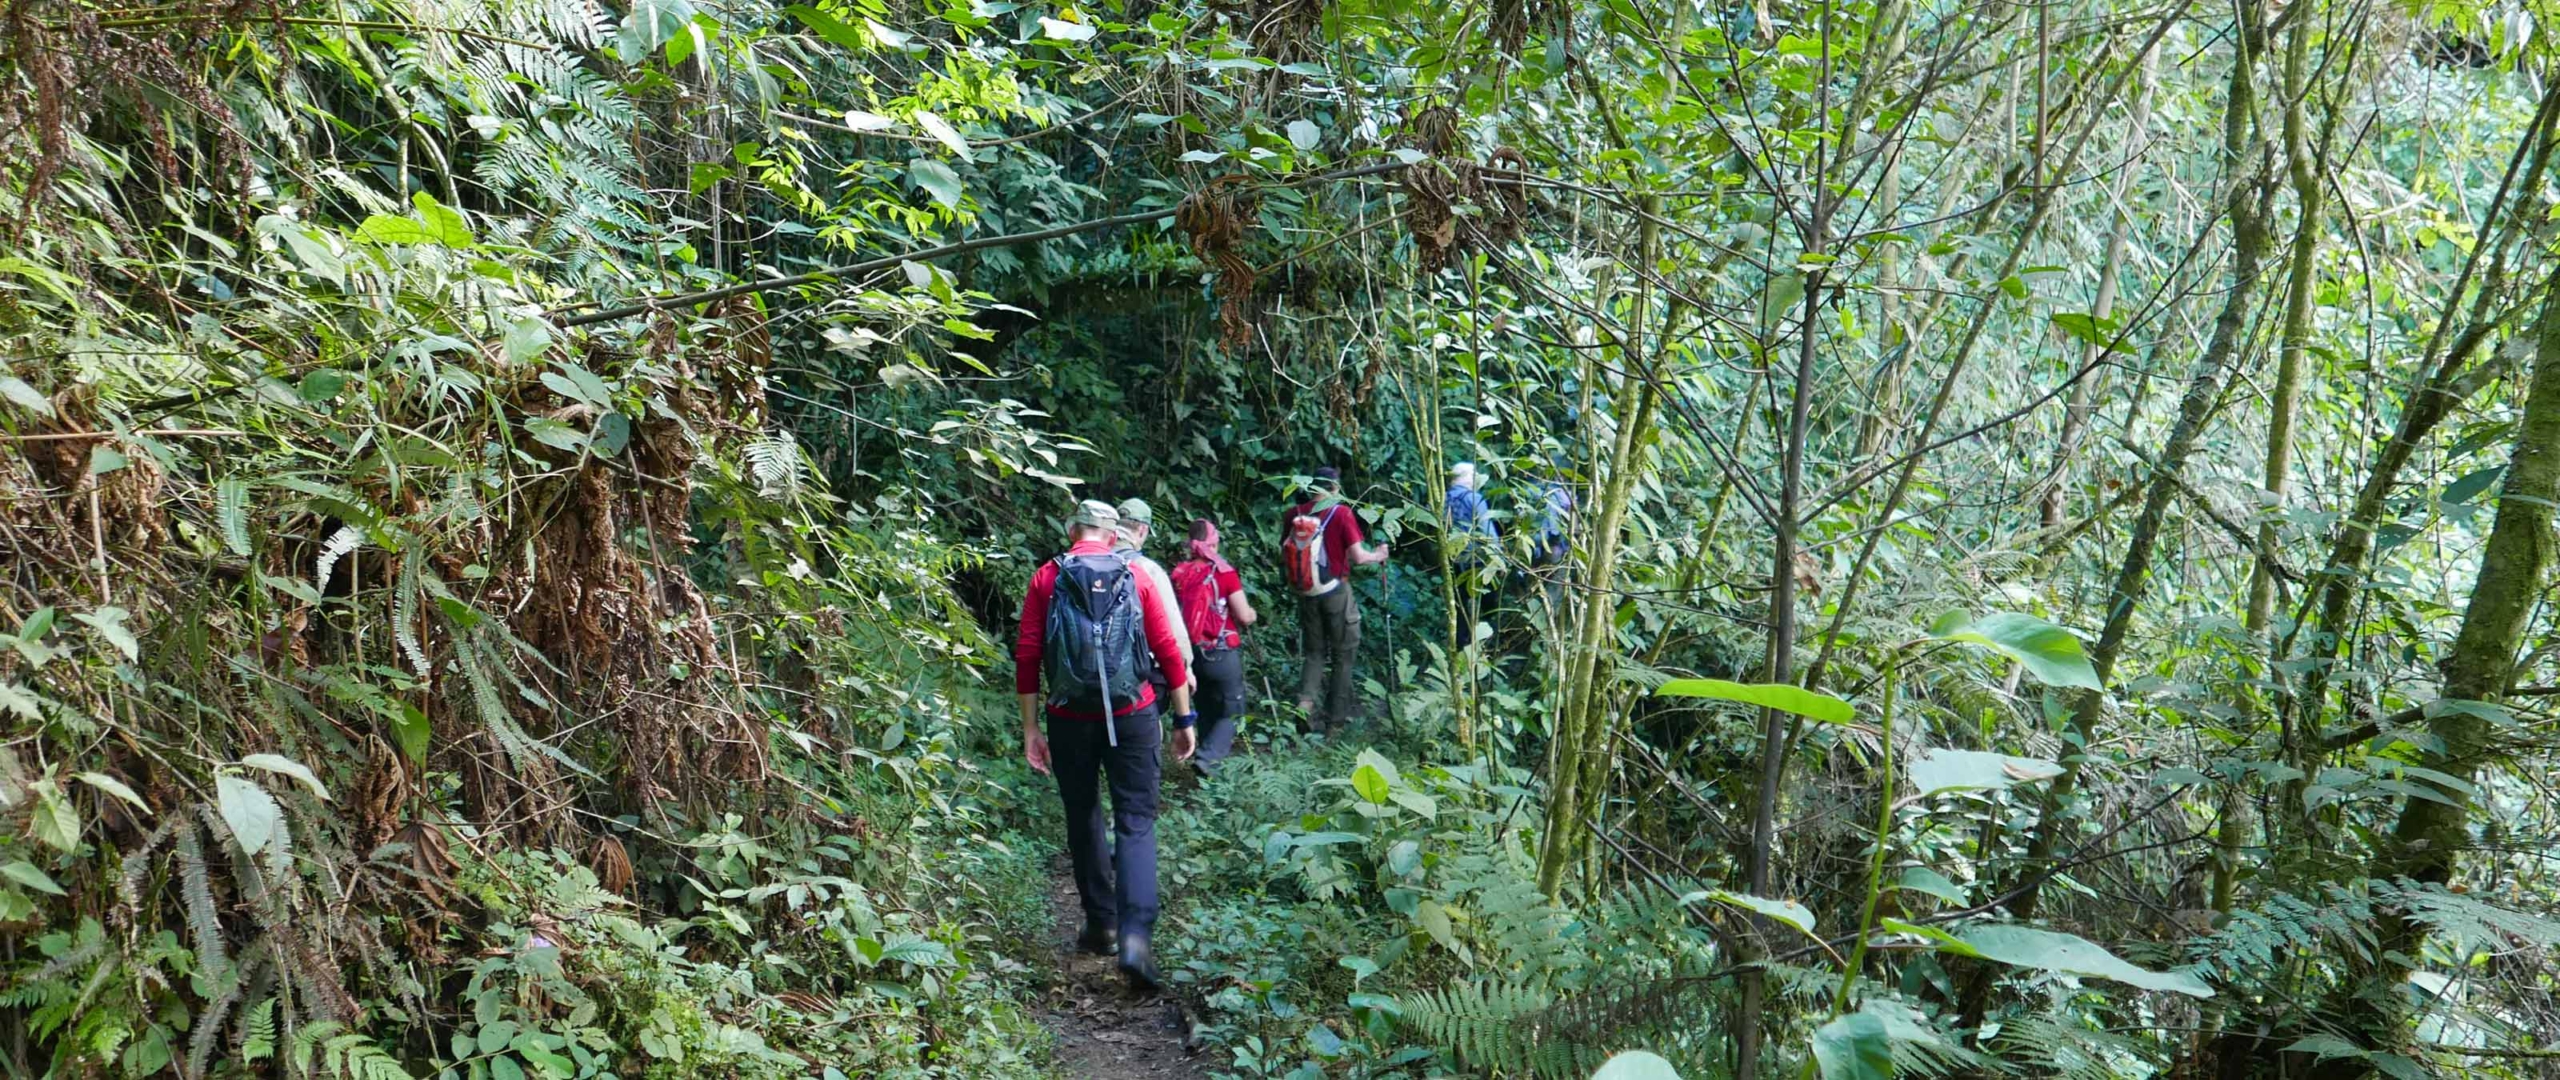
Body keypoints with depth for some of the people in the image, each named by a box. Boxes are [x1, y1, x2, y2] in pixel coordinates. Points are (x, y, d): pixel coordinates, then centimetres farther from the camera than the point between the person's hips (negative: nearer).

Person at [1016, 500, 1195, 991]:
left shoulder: (1047, 578, 1)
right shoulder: (1136, 578, 2)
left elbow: (1027, 656, -3)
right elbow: (1169, 651, 0)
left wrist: (1030, 727, 2)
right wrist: (1184, 718, 6)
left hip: (1070, 720, 1)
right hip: (1132, 717, 0)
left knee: (1083, 820, 18)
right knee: (1136, 823, 2)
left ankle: (1101, 924, 25)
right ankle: (1136, 935, -14)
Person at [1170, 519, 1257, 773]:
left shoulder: (1179, 573, -2)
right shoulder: (1224, 572, -14)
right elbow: (1244, 617, -12)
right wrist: (1253, 614, 10)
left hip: (1191, 652, 5)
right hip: (1222, 653, -5)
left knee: (1205, 710, 20)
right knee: (1231, 711, 7)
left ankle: (1211, 755, 28)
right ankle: (1209, 758, -10)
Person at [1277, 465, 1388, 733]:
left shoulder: (1295, 513, -1)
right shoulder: (1341, 513, -12)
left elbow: (1284, 554, 6)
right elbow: (1358, 556, -14)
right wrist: (1378, 555, 6)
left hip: (1306, 594, 4)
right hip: (1335, 591, -3)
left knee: (1313, 652, 16)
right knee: (1343, 653, 11)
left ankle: (1305, 702, -4)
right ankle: (1336, 715, 14)